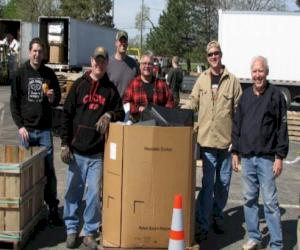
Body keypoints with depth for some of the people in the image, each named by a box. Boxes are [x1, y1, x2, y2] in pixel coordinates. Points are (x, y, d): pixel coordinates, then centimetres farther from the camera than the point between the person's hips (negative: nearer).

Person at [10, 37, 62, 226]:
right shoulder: (20, 74, 1)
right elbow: (14, 102, 2)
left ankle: (53, 208, 8)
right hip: (26, 130, 0)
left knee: (49, 169, 2)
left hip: (45, 129, 1)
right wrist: (20, 125, -7)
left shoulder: (49, 74, 5)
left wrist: (52, 98, -13)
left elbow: (57, 100, 11)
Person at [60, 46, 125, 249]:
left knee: (94, 194, 3)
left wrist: (109, 115, -13)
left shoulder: (111, 89, 6)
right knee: (73, 192, 6)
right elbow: (67, 114, 2)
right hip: (77, 150, 0)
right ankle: (72, 229, 21)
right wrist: (65, 144, -3)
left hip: (98, 152, 1)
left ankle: (90, 233, 16)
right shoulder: (79, 85, 3)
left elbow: (120, 112, 11)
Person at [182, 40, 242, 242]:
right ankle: (202, 224, 4)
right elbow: (193, 104, 11)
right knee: (208, 182, -1)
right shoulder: (202, 79, 5)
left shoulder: (232, 81, -2)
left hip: (227, 139, 0)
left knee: (223, 182, 12)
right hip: (207, 138, 0)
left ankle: (217, 215, 31)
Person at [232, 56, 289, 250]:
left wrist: (280, 156, -10)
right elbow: (237, 125, 14)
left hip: (266, 157, -5)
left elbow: (282, 127, -6)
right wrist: (235, 152, 10)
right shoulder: (246, 96, 10)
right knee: (250, 199, 11)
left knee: (270, 202, -3)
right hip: (247, 157, 5)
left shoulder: (276, 95, -4)